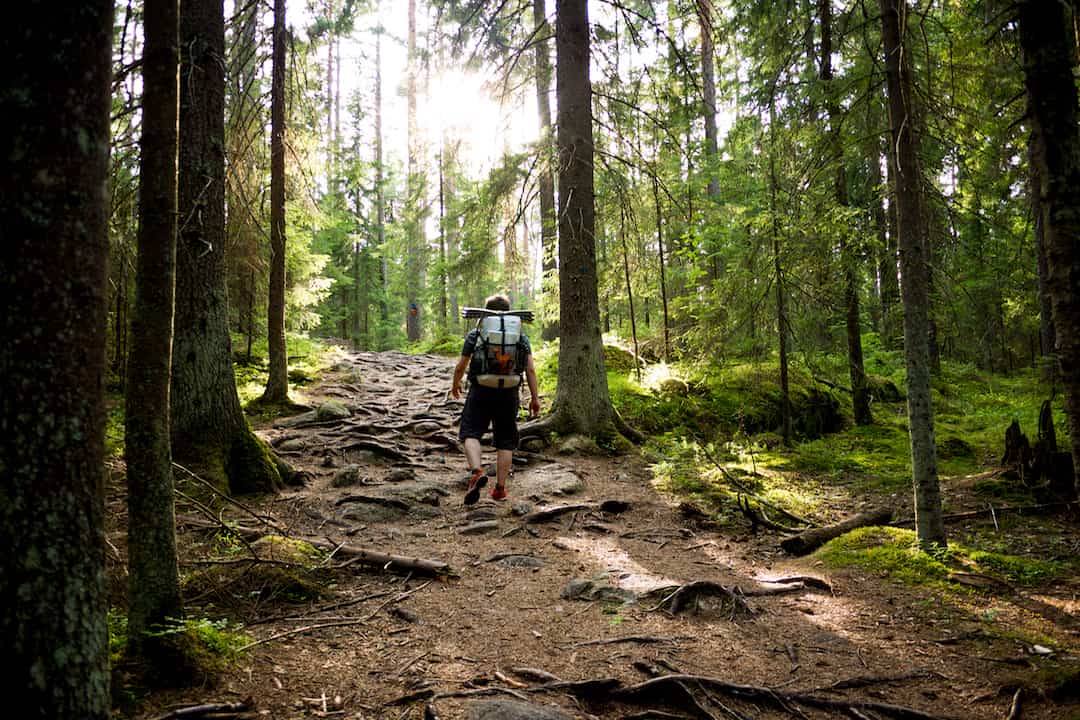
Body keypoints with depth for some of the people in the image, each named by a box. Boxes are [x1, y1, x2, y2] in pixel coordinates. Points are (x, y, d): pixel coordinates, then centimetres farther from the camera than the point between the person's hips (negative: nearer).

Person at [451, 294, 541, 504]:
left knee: (471, 433, 4)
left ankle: (476, 471, -21)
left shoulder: (475, 334, 3)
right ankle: (500, 488, 12)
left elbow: (461, 366, 5)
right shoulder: (521, 337, 7)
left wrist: (455, 385, 23)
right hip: (509, 395, 2)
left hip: (480, 392, -2)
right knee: (505, 441, 9)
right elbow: (530, 370, 1)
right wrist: (535, 398, 6)